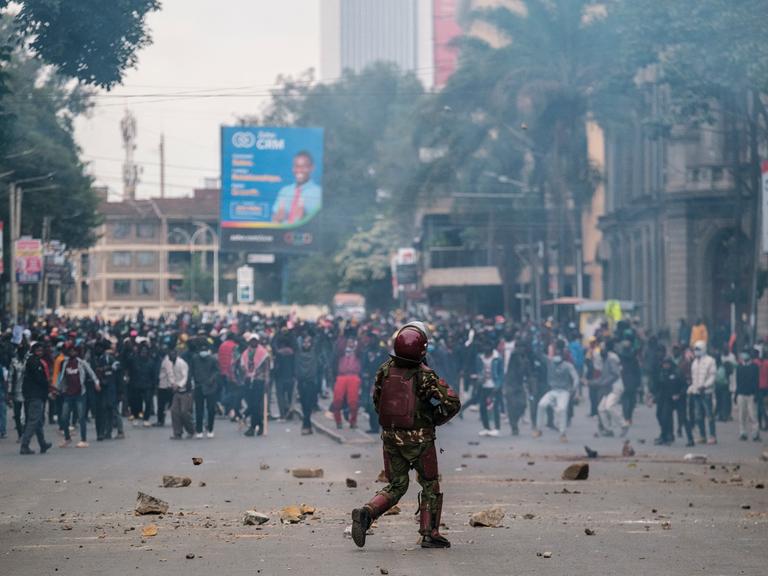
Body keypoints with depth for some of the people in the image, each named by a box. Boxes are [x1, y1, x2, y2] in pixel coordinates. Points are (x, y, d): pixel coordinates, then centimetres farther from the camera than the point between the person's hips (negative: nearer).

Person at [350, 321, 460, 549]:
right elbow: (452, 402, -18)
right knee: (430, 485, 15)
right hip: (419, 439, -4)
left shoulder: (385, 370, -4)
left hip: (390, 436, 4)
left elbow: (376, 398, 10)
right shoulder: (425, 375, -17)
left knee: (396, 486, 15)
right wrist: (435, 419, 0)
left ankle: (366, 512, -8)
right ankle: (429, 534, 15)